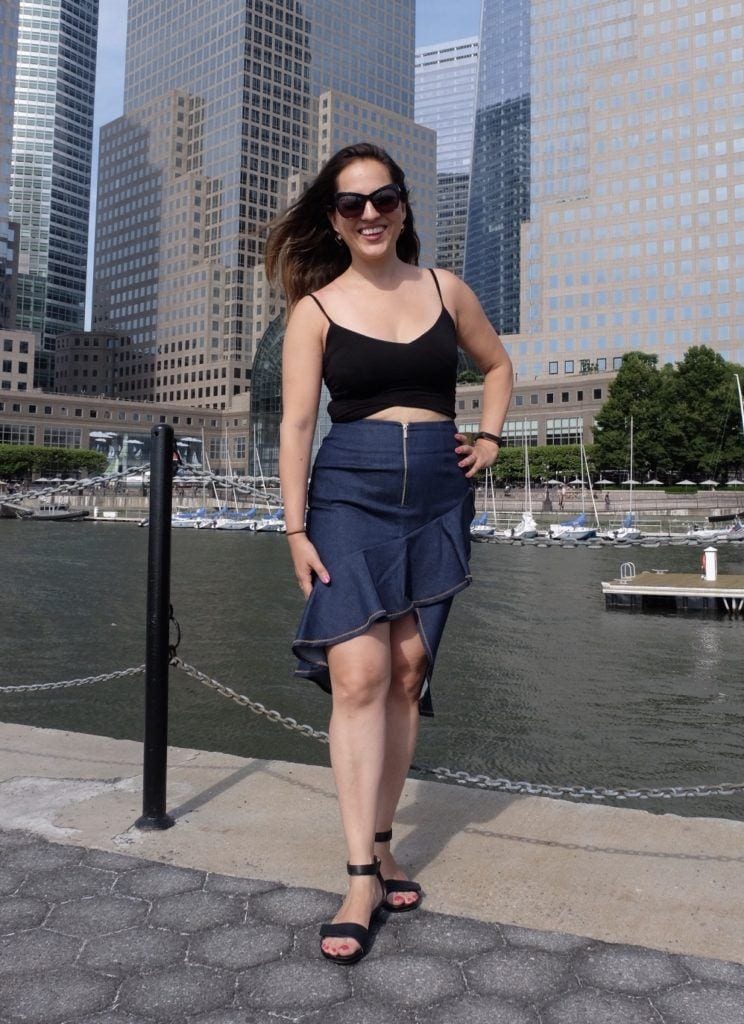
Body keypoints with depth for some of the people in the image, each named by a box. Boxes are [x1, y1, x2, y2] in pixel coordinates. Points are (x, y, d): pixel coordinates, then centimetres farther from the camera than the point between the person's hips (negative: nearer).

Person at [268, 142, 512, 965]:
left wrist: (489, 439, 10)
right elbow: (296, 421, -4)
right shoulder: (316, 308, 2)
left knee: (407, 673, 4)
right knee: (358, 675, -13)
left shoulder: (445, 289, 10)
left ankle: (381, 842, 19)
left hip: (437, 496, 3)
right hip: (350, 494, -2)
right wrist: (296, 528, -10)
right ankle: (362, 877, -7)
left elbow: (497, 365, 25)